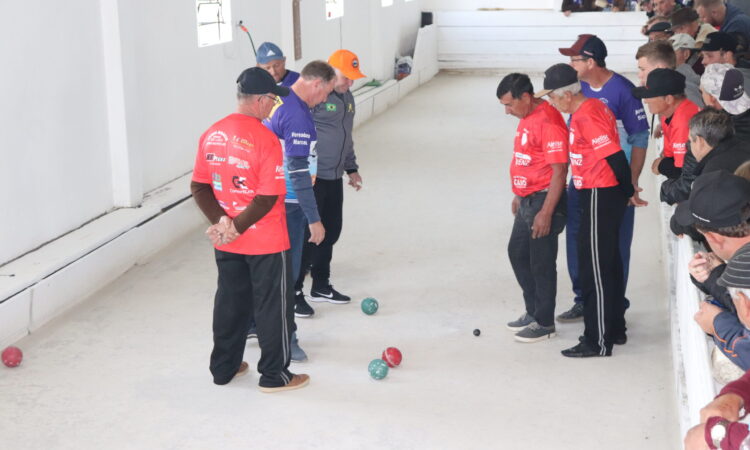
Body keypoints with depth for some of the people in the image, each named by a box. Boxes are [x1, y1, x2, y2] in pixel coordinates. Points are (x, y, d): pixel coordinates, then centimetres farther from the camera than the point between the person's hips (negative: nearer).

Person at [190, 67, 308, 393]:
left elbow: (199, 187, 1)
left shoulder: (211, 135, 0)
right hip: (266, 242, -6)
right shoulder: (266, 140, -20)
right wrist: (238, 228, -15)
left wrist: (220, 221, -7)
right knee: (272, 307, 8)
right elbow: (268, 198, -22)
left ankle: (223, 368, 31)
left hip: (225, 243, 6)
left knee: (230, 302, 19)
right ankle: (274, 375, 20)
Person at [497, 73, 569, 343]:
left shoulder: (549, 122, -21)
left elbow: (559, 170, -22)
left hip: (544, 200, -10)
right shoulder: (528, 117, 9)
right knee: (517, 253, 19)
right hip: (527, 199, 10)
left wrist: (546, 212, -23)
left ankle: (544, 323, 16)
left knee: (541, 262, 1)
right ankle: (533, 311, 34)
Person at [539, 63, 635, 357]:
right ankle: (615, 329, 29)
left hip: (600, 197, -10)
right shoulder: (592, 108, 11)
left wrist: (628, 191, -11)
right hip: (605, 193, 10)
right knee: (609, 262, 17)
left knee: (595, 267, -4)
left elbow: (615, 156, -22)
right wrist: (626, 190, 16)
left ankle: (598, 342, 4)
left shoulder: (586, 117, -20)